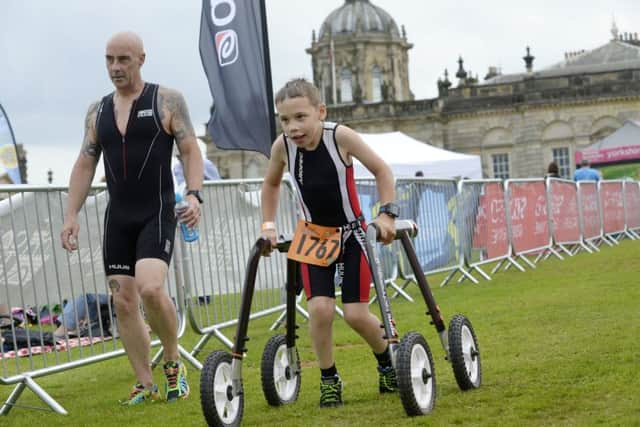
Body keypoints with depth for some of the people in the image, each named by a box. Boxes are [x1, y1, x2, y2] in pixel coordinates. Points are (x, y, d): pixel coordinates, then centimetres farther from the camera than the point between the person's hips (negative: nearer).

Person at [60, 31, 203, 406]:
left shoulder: (167, 101, -1)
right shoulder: (98, 111, 12)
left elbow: (191, 151, -4)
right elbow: (85, 165, 15)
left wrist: (195, 195, -20)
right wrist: (71, 215, 7)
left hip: (157, 214, -5)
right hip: (117, 219, 5)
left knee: (151, 288, -23)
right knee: (124, 302, 2)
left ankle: (174, 363, -1)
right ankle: (145, 385, 11)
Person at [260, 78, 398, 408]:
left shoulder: (340, 137, -23)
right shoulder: (282, 147, -14)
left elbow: (381, 171, -11)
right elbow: (271, 185, 7)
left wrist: (387, 214, -17)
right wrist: (268, 226, 2)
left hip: (351, 234, -2)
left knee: (356, 314, -6)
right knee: (320, 309, -16)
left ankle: (387, 360, 24)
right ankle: (328, 379, 5)